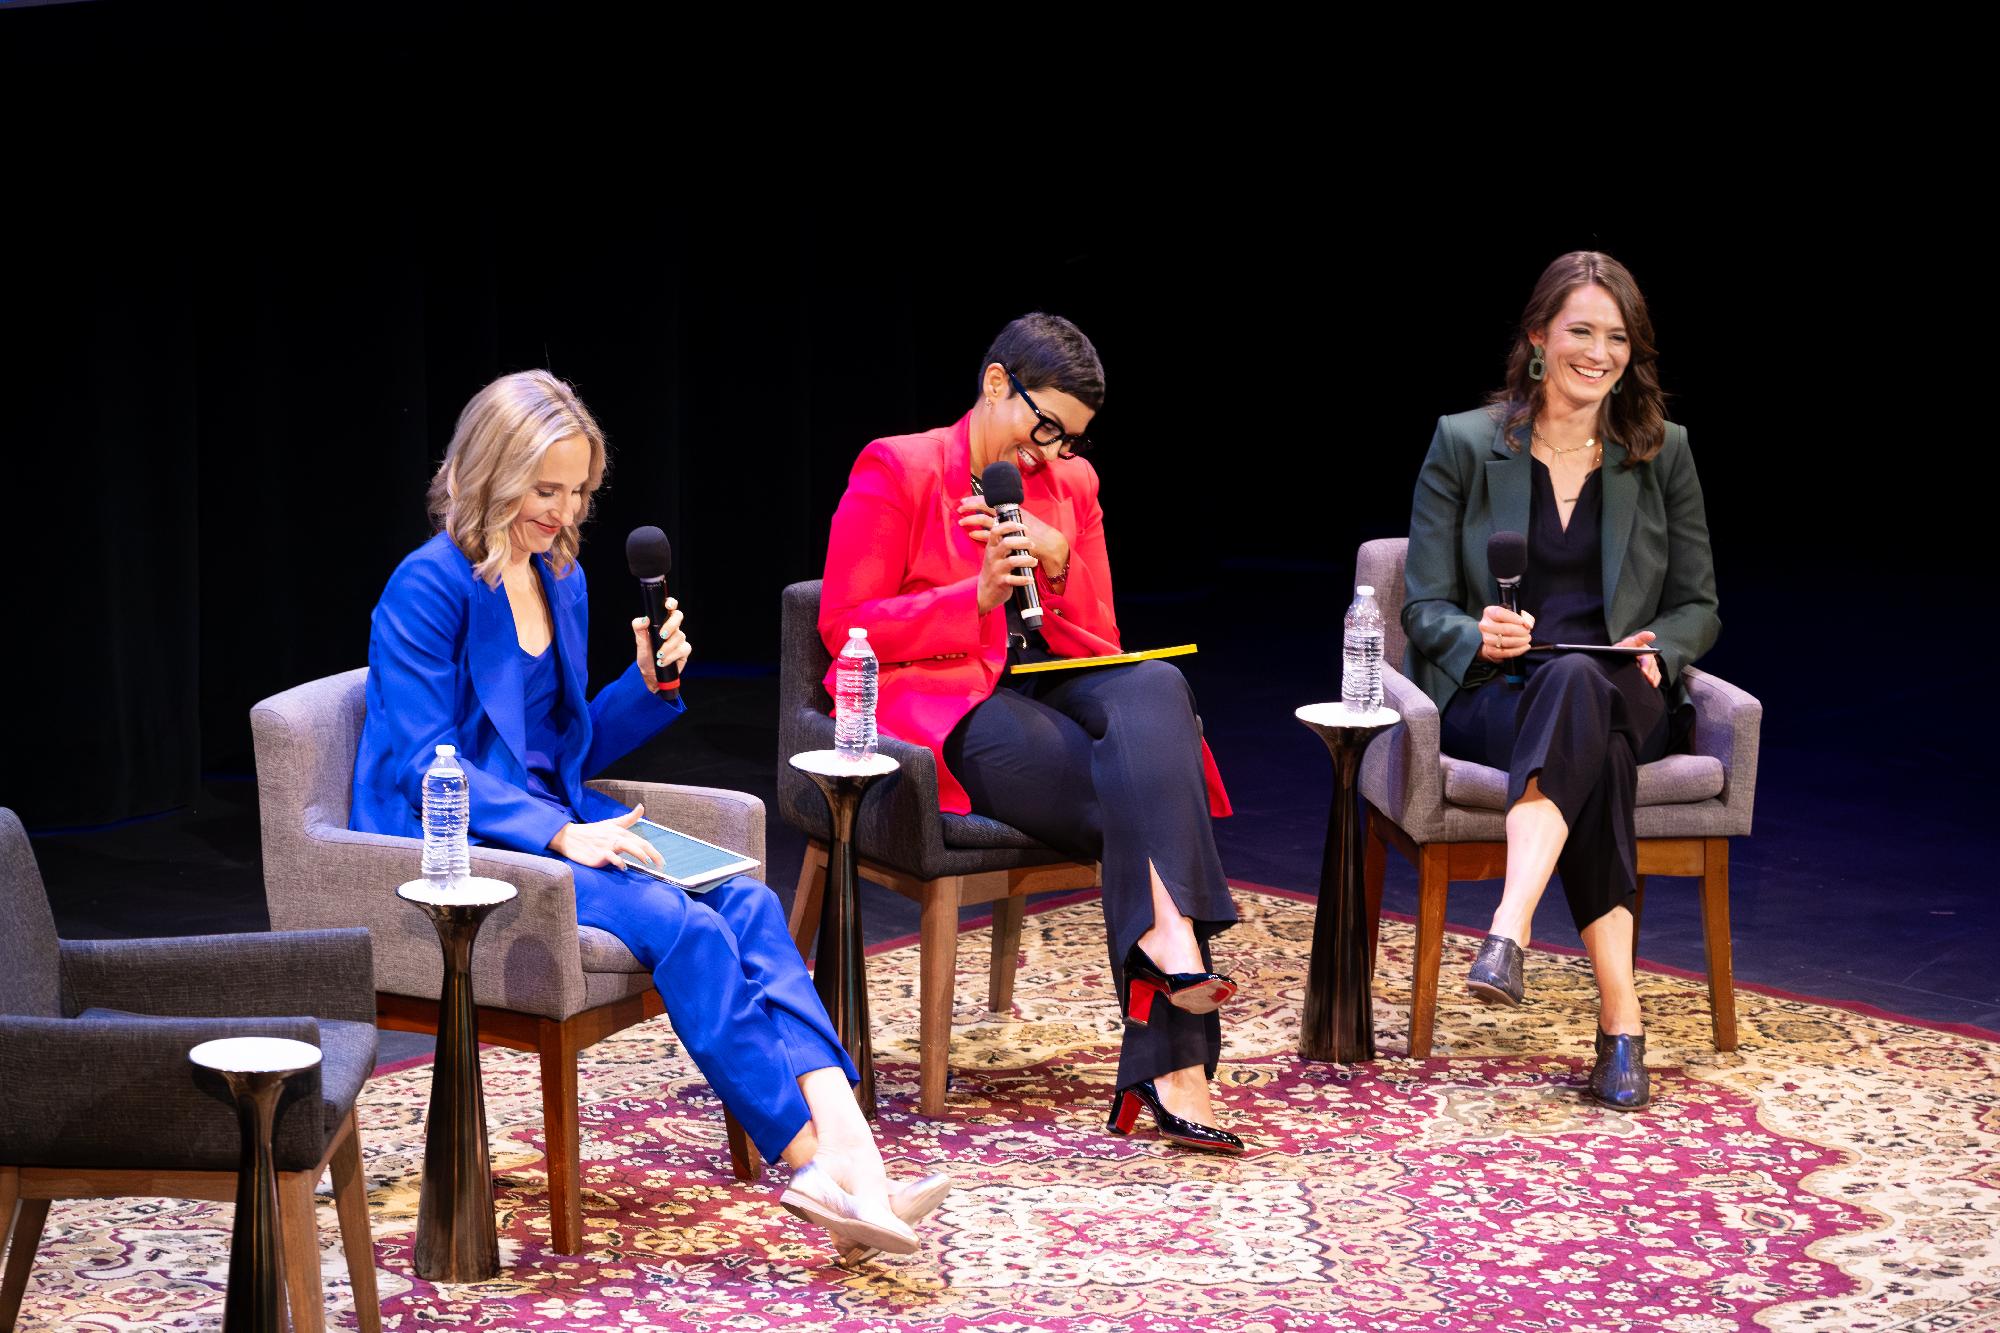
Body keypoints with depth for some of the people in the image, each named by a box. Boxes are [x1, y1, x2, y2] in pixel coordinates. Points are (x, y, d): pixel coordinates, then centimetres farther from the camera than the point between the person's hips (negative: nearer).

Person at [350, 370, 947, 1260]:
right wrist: (560, 835, -24)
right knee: (682, 928, -28)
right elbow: (424, 764, -16)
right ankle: (814, 1161, -27)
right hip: (458, 847, -7)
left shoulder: (562, 581, 14)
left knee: (748, 902, -19)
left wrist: (649, 684, 2)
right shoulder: (430, 586, -10)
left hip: (556, 823, 7)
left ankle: (847, 1152, -34)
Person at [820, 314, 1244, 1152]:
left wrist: (1059, 566, -6)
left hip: (1052, 688, 5)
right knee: (1142, 799, -30)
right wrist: (977, 595, -14)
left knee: (1154, 688, -33)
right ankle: (1174, 1064, -38)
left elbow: (1099, 638, 15)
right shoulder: (895, 470, 1)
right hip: (941, 708, -5)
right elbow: (845, 626, -5)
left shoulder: (1071, 484, 18)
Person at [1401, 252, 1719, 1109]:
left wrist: (1657, 649, -10)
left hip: (1621, 693, 1)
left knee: (1576, 689, -39)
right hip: (1491, 693, -1)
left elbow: (1697, 606, 14)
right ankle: (1620, 1017, -49)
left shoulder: (1662, 453, 13)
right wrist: (1477, 638, -20)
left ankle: (1509, 934, -56)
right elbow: (1424, 605, 4)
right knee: (1591, 750, -39)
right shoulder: (1464, 444, 7)